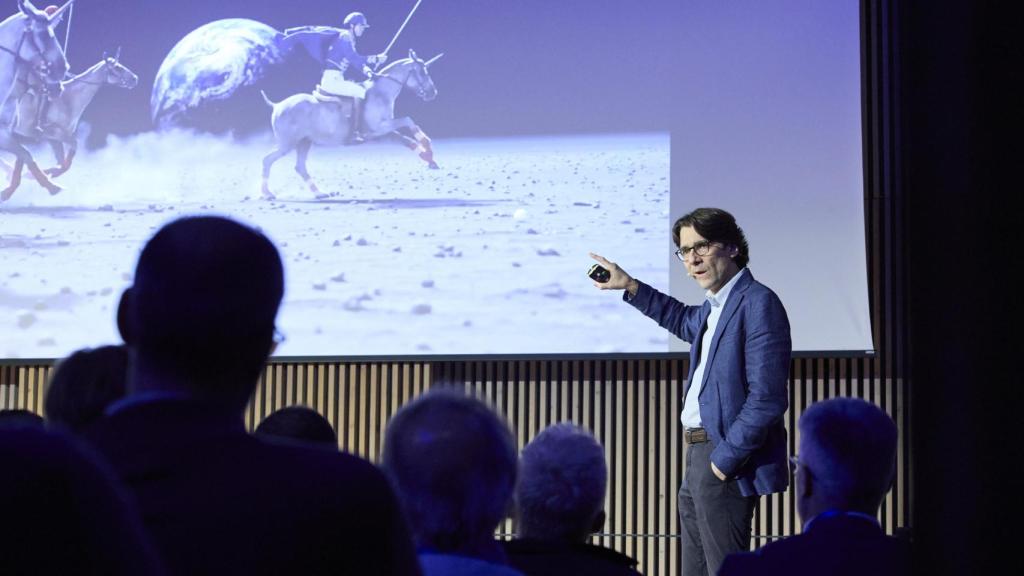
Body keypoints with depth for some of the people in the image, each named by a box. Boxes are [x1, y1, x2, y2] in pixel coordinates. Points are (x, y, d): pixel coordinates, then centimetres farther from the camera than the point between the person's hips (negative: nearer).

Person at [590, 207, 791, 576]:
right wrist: (630, 287, 31)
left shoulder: (758, 303, -17)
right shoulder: (715, 306, 12)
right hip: (698, 461, 10)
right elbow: (687, 323, 38)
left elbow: (767, 397, -23)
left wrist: (725, 459, -21)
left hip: (724, 464, -10)